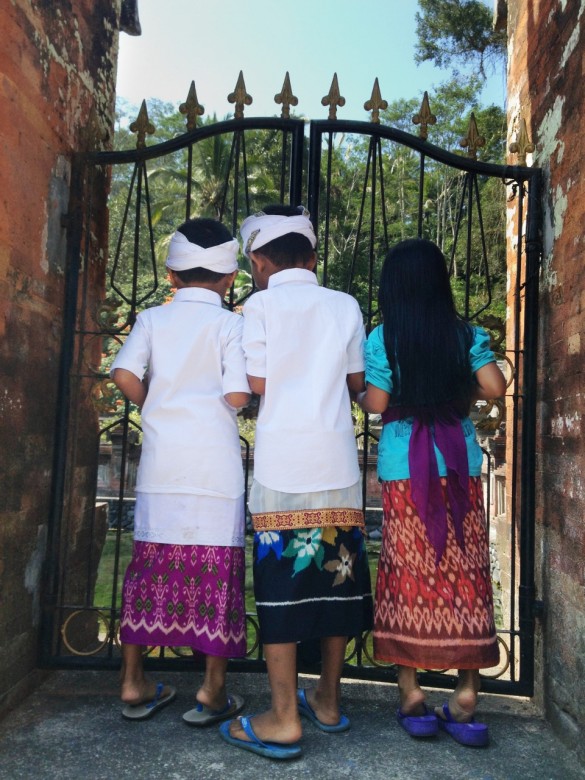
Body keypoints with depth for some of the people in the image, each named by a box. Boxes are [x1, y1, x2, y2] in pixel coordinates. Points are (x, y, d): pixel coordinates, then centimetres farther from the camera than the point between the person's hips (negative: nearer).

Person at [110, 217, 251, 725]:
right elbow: (237, 395, -12)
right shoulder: (231, 325, -2)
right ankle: (213, 690, 13)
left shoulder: (152, 319, 7)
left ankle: (134, 684, 24)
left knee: (151, 565, 12)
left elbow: (125, 374, -7)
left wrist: (155, 405, 11)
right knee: (217, 571, 5)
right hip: (215, 463, -3)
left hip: (161, 460, 4)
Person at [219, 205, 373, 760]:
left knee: (281, 576, 2)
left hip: (282, 463, -3)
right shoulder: (346, 306, 9)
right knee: (336, 572, 12)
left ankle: (283, 721, 8)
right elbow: (358, 381, 9)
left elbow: (256, 385, -4)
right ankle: (328, 701, 27)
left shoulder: (261, 304, 0)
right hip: (338, 461, 4)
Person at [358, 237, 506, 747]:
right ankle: (466, 701, 13)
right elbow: (495, 387, -4)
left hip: (404, 467, -1)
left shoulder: (382, 338, -3)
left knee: (407, 573, 7)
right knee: (465, 573, 8)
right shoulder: (467, 334, 2)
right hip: (461, 463, 2)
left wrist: (357, 396, 14)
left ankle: (412, 695, 13)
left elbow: (376, 403, -6)